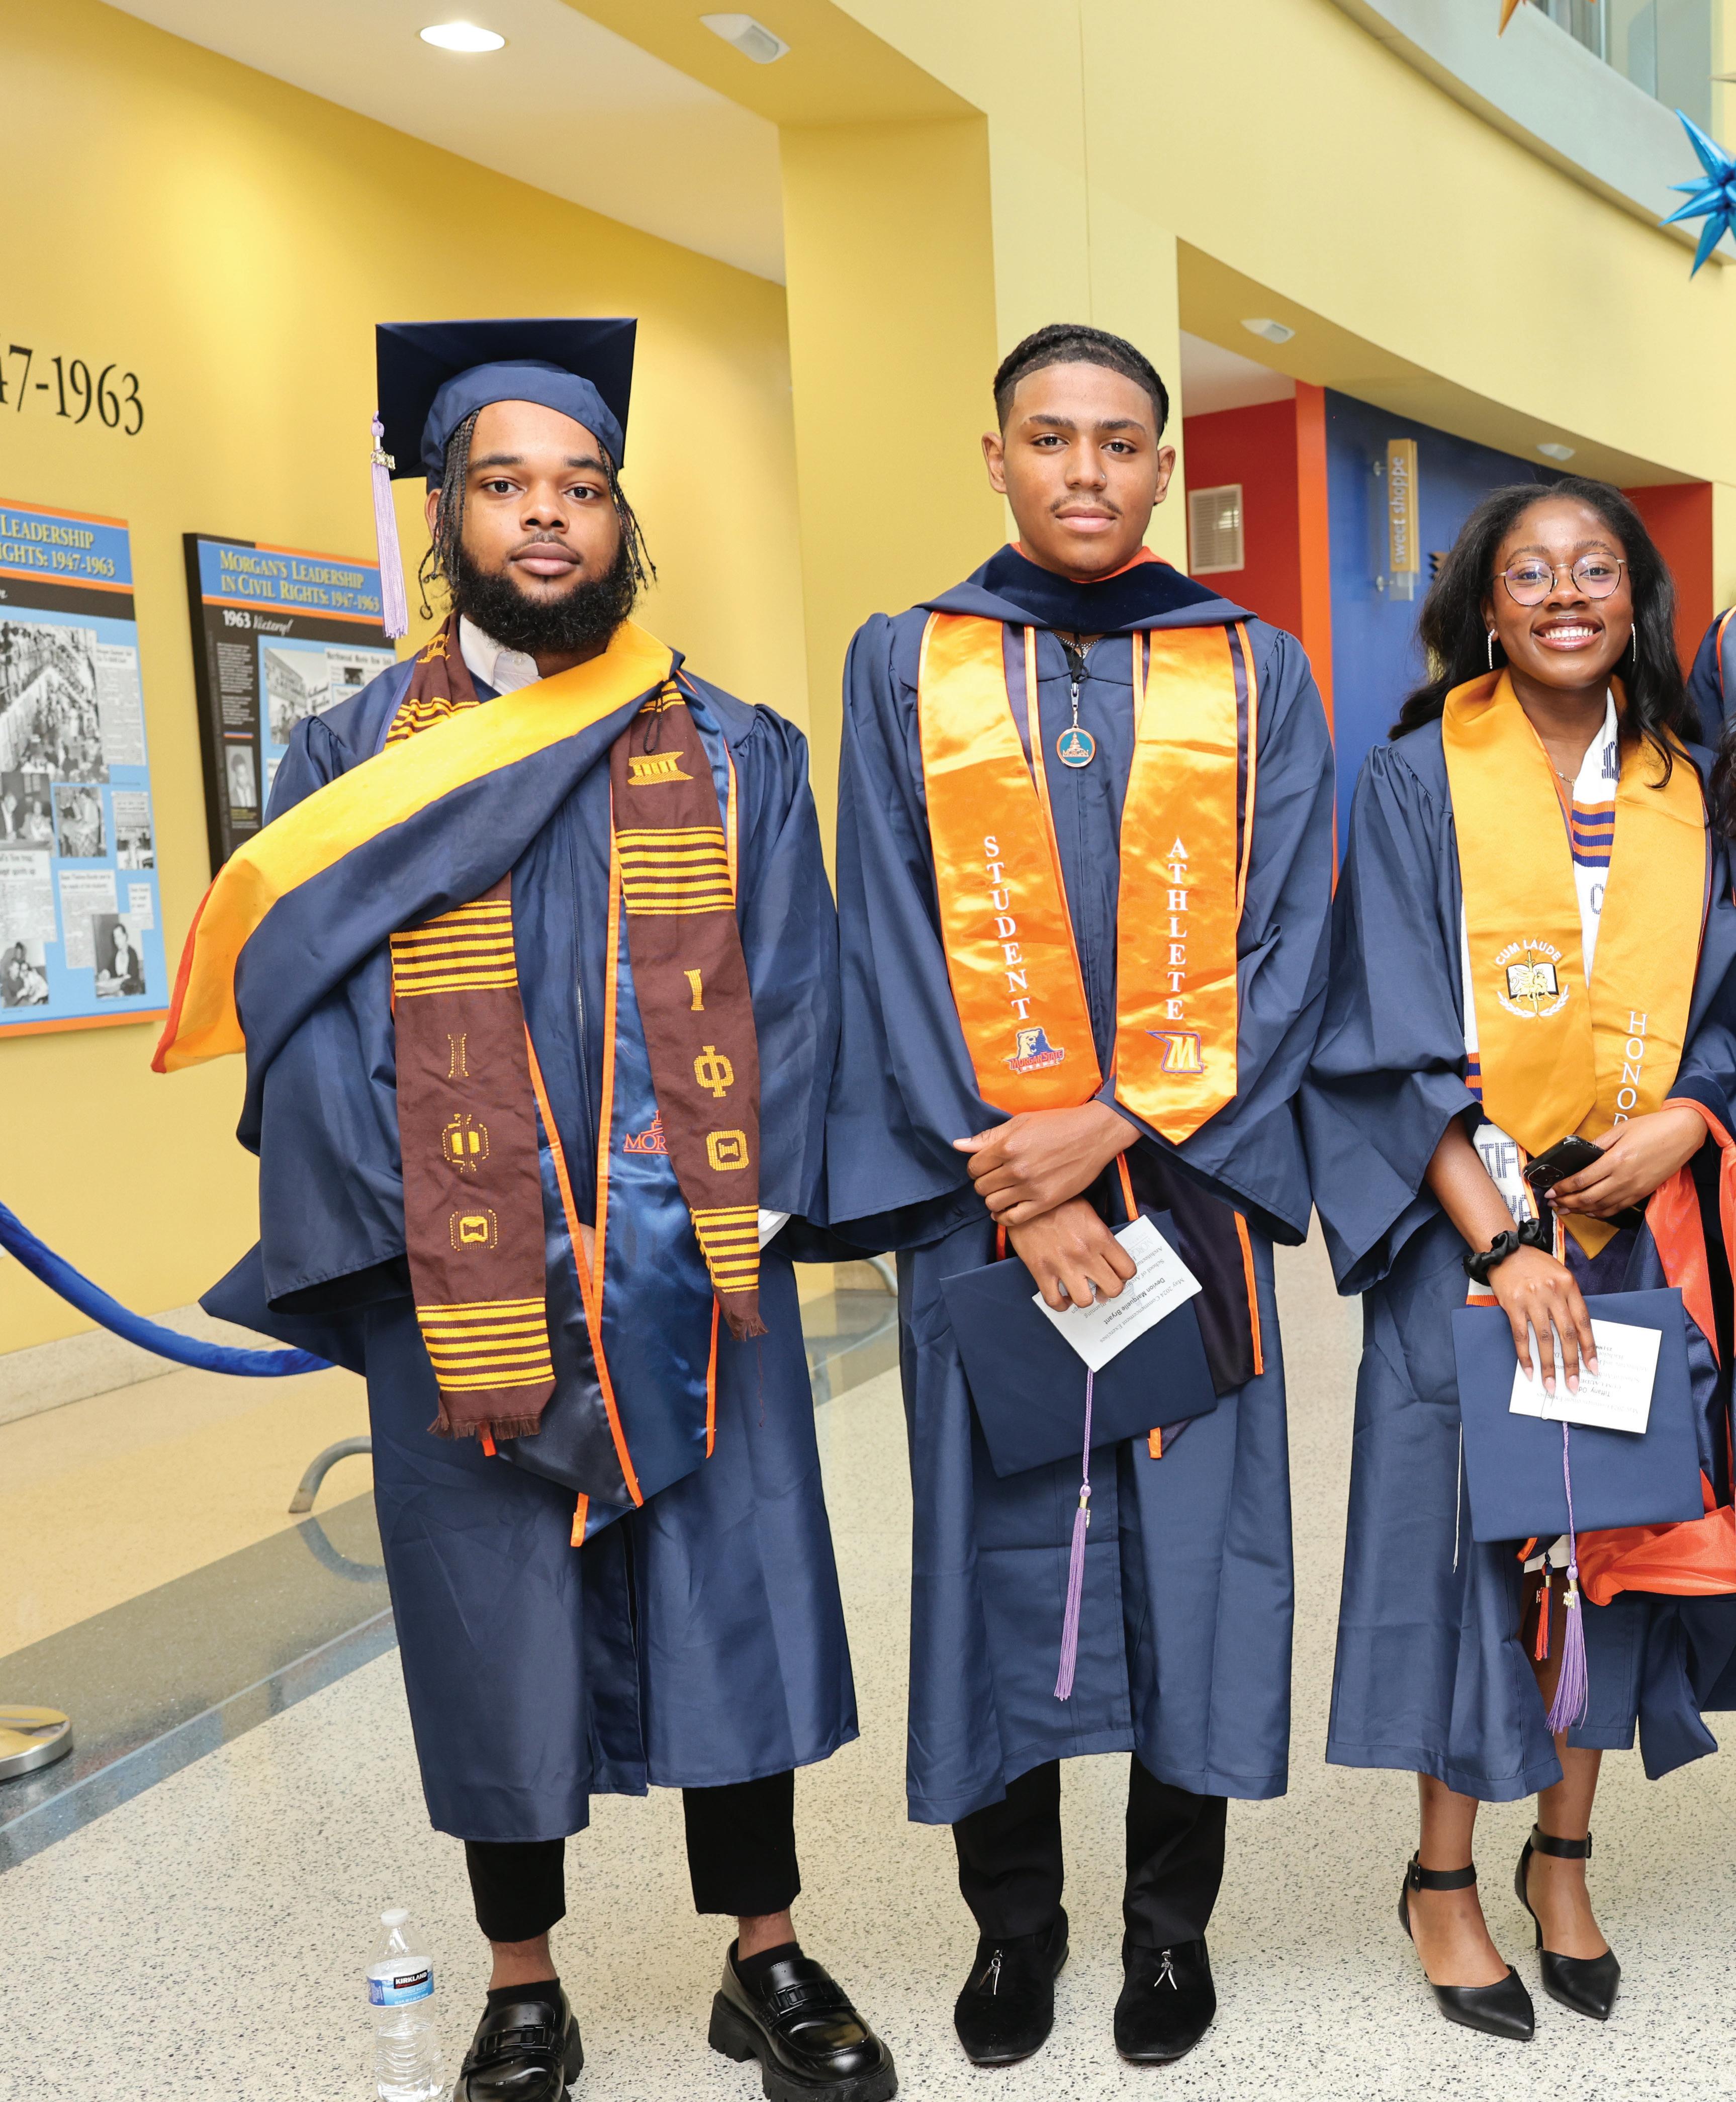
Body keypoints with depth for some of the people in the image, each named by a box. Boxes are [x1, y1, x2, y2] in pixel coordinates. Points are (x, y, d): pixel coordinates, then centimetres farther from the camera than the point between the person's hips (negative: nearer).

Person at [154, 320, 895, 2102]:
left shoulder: (735, 757, 6)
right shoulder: (354, 756, 3)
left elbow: (788, 1005, 2)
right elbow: (302, 1023, -3)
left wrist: (726, 1226, -9)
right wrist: (417, 1253, -12)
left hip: (697, 1282, 1)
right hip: (460, 1300, 0)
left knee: (734, 1603, 9)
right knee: (497, 1632, 10)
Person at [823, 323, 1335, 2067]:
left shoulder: (1258, 674, 6)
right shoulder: (905, 667, 6)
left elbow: (1287, 941, 0)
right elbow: (892, 937, -1)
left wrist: (1120, 1120, -13)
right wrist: (1010, 1167, -11)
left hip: (1190, 1183, 0)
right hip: (979, 1187, 0)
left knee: (1188, 1531, 5)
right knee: (996, 1536, 6)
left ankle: (1171, 1917, 24)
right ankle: (1012, 1918, 25)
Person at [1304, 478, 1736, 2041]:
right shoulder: (1419, 783, -4)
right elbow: (1393, 1038, -9)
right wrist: (1503, 1236, -17)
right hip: (1469, 1231, -3)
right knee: (1472, 1525, 3)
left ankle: (1563, 1855, 28)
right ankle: (1443, 1877, 20)